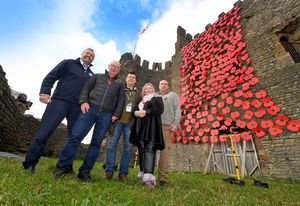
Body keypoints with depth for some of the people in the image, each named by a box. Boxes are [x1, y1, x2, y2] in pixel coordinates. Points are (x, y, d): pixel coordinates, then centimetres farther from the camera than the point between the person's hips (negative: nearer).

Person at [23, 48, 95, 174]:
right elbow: (50, 77, 4)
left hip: (77, 107, 4)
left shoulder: (91, 75, 22)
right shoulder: (68, 63, 12)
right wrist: (44, 93, -10)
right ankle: (29, 164, 10)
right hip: (60, 101, -3)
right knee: (43, 133, -6)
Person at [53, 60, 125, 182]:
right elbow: (86, 87, 13)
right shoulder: (98, 76, 21)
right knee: (76, 136, -8)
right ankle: (63, 167, 5)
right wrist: (83, 101, -4)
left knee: (96, 143, 0)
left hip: (106, 115, 1)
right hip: (90, 109, 0)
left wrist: (116, 114, 1)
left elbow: (121, 100, 13)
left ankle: (84, 171, 10)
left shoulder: (120, 84, 20)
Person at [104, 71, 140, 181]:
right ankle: (109, 171, 9)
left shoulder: (137, 94, 17)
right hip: (118, 121, -1)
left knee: (128, 148, 2)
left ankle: (123, 173, 13)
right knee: (112, 145, -3)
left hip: (130, 123, 2)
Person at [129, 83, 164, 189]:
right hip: (140, 127, 5)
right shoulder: (140, 101, 27)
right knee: (141, 150, 3)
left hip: (151, 126, -4)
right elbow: (134, 110, 20)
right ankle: (142, 175, 13)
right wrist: (136, 113, -3)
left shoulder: (157, 98, 13)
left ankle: (148, 178, -17)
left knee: (149, 150, -14)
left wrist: (146, 112, -10)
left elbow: (159, 110, -3)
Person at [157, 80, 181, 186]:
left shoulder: (173, 95, 19)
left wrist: (175, 123, -5)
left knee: (165, 150, -6)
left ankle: (163, 177, 1)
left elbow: (177, 110, 8)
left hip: (166, 125, -2)